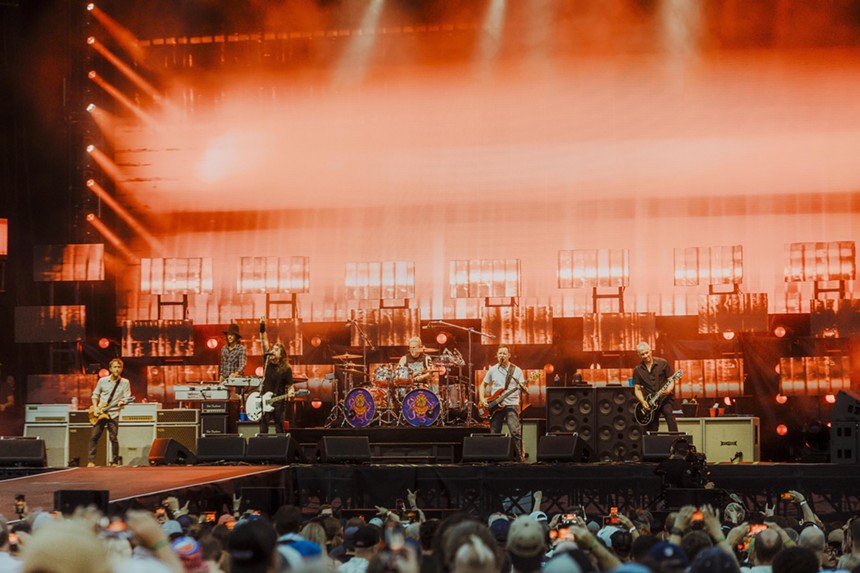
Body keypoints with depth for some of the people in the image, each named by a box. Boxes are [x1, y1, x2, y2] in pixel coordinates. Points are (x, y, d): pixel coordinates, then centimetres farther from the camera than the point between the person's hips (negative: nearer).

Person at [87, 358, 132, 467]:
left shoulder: (125, 382, 1)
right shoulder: (102, 381, 7)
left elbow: (127, 397, -2)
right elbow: (95, 394, 14)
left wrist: (123, 402, -25)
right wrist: (95, 407, 0)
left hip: (113, 414, -2)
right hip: (100, 413, 2)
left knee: (114, 438, -6)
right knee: (94, 436, -3)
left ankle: (115, 462, 5)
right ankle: (91, 461, 3)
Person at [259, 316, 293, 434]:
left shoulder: (286, 369, -5)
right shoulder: (267, 360, 4)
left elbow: (289, 385, -2)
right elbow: (264, 341, 2)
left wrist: (290, 392, -24)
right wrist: (262, 327, -7)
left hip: (278, 402, -3)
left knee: (280, 430, 1)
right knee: (263, 430, 1)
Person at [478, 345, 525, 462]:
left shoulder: (516, 370, 4)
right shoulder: (492, 370, 10)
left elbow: (523, 387, 3)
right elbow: (483, 385, 18)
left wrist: (522, 387, -21)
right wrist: (482, 400, 4)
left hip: (511, 405, -3)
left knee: (515, 432, -16)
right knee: (494, 434, 4)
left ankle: (520, 459, -13)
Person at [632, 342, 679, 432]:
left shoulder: (662, 363, 0)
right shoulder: (637, 370, 6)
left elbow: (671, 380, 3)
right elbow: (637, 389, 8)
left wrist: (668, 390, -18)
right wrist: (643, 402, -8)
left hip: (665, 397, -3)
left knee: (669, 414, -27)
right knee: (652, 429, 2)